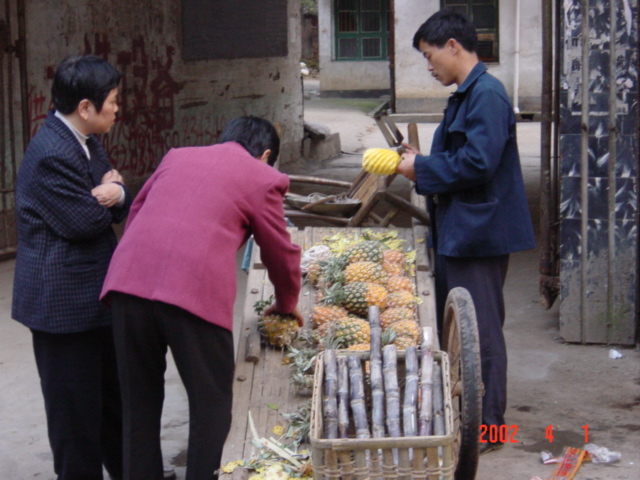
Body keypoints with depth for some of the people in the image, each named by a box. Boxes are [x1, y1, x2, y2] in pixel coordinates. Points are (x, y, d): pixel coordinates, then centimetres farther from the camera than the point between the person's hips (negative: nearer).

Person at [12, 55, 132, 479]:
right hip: (64, 300, -10)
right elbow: (82, 222, -23)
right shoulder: (52, 154, -22)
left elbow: (124, 206, 10)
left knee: (115, 393, 21)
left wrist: (115, 193, -14)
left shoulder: (86, 142, 9)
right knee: (76, 405, 4)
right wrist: (106, 197, -3)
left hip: (95, 294, 10)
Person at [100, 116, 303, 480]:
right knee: (212, 404, 10)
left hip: (128, 282, 5)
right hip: (196, 291, -5)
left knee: (140, 401, 18)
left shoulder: (176, 157, 25)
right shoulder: (262, 178, 11)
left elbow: (135, 215, 26)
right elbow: (281, 253, 16)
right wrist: (287, 305, 33)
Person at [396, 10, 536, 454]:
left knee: (480, 332, -2)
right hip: (457, 231, 11)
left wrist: (422, 169, -14)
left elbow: (477, 164, -25)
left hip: (478, 234, -11)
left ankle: (487, 427, 7)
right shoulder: (465, 95, 14)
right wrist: (421, 162, 6)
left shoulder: (486, 95, -17)